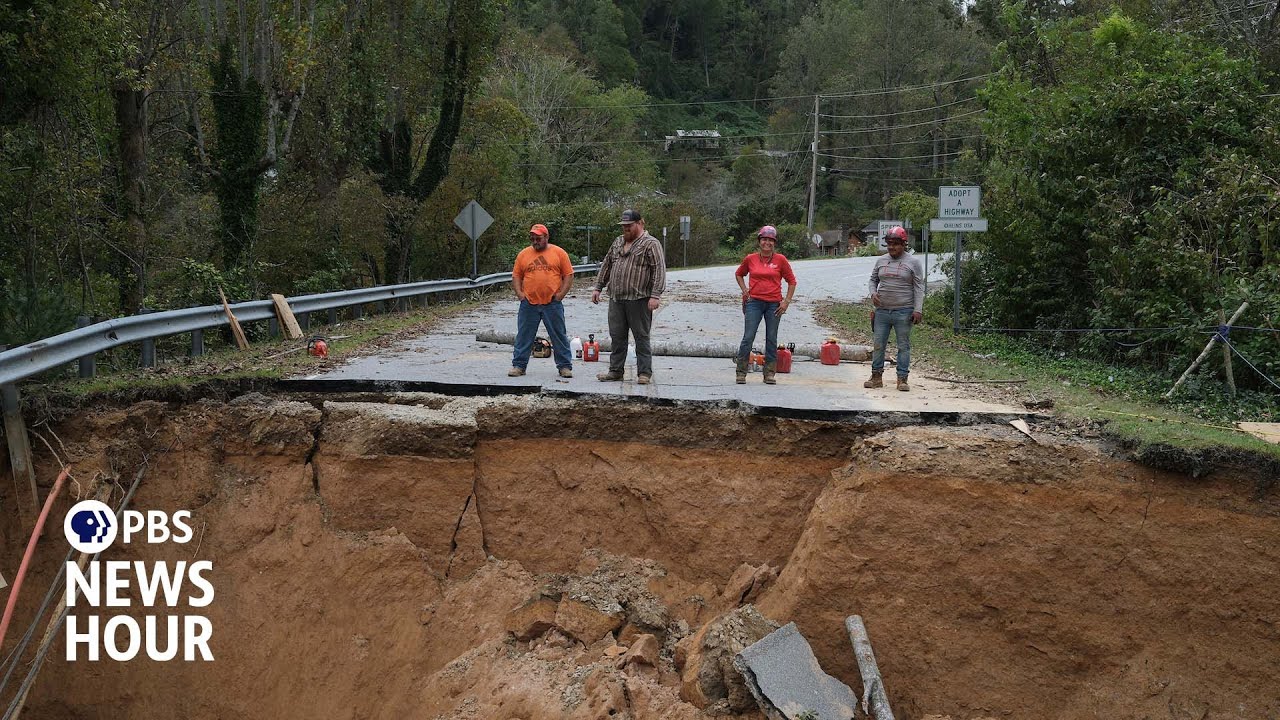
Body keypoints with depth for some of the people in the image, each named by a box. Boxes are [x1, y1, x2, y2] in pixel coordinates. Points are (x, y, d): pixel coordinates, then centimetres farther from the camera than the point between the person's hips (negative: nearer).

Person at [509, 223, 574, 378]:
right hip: (529, 303, 2)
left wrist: (561, 294, -6)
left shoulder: (559, 253, 3)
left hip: (553, 304, -2)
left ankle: (565, 366, 10)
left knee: (559, 336, 3)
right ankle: (518, 365, 13)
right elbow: (516, 276, 12)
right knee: (524, 336, 5)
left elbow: (569, 275, 3)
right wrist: (519, 293, -2)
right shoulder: (523, 254, 9)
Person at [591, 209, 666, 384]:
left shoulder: (651, 244, -5)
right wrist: (598, 287, 17)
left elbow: (659, 270, -13)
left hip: (639, 300, -6)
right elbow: (606, 266, 23)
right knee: (617, 337, 9)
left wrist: (655, 295, -21)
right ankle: (615, 370, 17)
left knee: (641, 337, 1)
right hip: (616, 299, 6)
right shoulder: (618, 242, 17)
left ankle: (644, 373, 6)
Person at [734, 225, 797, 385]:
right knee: (748, 337, -5)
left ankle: (769, 374, 13)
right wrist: (745, 291, 9)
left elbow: (791, 281, 7)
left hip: (774, 304, 0)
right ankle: (741, 372, 2)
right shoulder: (750, 259, 3)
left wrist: (786, 301, 1)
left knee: (772, 340, 6)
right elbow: (739, 274, 21)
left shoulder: (780, 259, 0)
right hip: (754, 302, 0)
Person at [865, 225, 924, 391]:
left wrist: (918, 310, -11)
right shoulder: (881, 261, 11)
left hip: (903, 312, -4)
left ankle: (902, 379, 7)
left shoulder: (913, 262, -1)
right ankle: (877, 377, 15)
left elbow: (919, 287, -3)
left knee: (903, 346, 1)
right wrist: (873, 293, -1)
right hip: (882, 310, 4)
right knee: (878, 345, 6)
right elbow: (873, 279, 21)